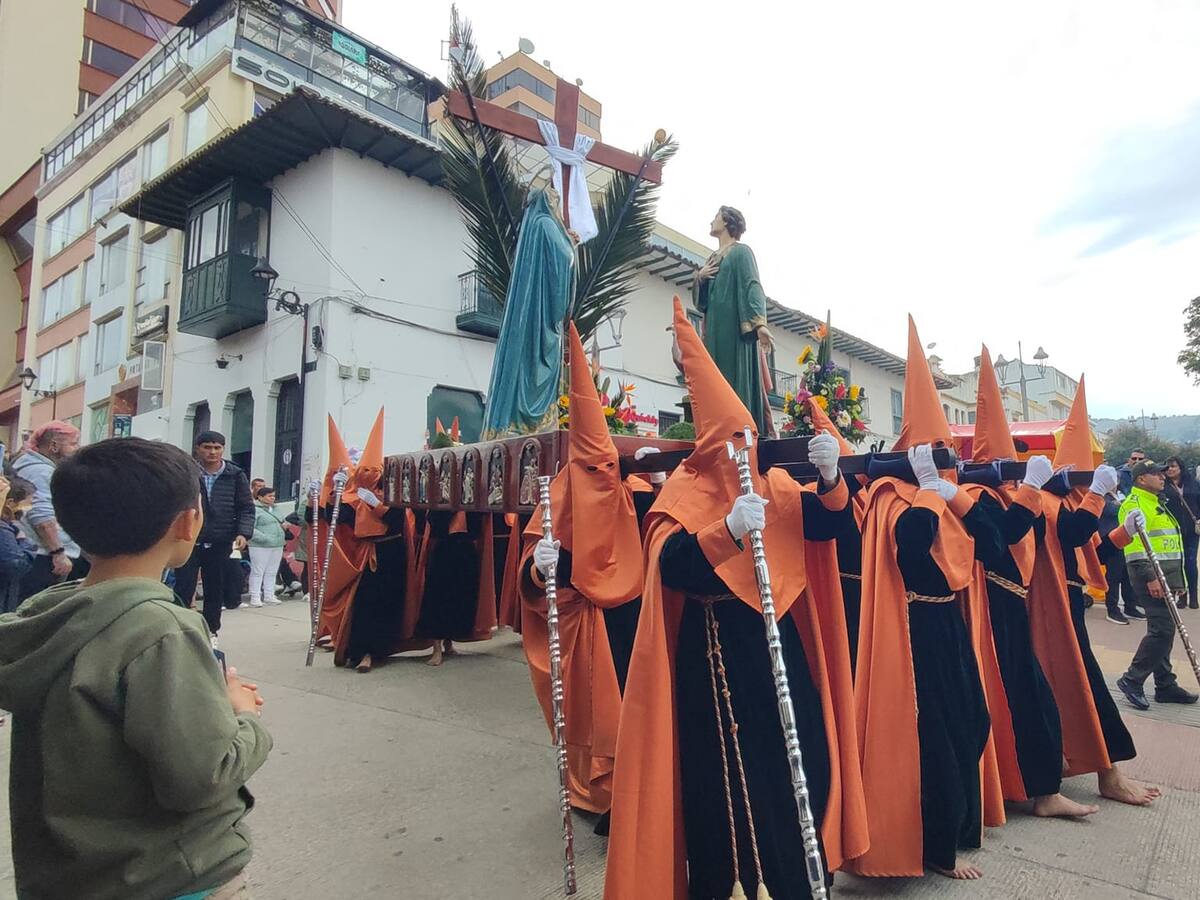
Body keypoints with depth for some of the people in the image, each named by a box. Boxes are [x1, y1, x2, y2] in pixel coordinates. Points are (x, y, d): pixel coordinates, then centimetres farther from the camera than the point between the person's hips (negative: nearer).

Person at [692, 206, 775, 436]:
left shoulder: (741, 251, 3)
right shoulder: (711, 259, 23)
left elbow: (752, 286, -11)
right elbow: (699, 300, 20)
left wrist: (760, 323, -25)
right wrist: (699, 277, 0)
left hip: (737, 327, -7)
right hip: (714, 329, 7)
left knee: (738, 381, -12)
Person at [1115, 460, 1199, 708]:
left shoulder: (1157, 503, 21)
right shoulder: (1134, 504, -11)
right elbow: (1134, 544, -19)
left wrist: (1178, 580, 23)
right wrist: (1150, 577, -25)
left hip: (1167, 574, 10)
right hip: (1150, 573, -10)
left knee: (1163, 630, 11)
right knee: (1162, 629, -13)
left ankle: (1165, 685, 18)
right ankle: (1132, 680, -5)